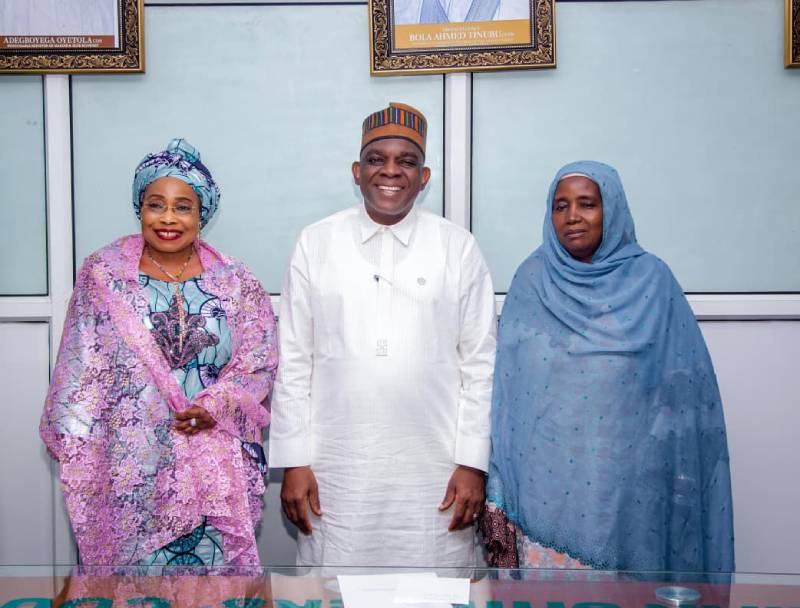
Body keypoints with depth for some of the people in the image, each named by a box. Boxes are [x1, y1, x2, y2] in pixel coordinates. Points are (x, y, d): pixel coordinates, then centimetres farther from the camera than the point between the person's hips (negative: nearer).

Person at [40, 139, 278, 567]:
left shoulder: (234, 281, 1)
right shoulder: (103, 274, 1)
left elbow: (258, 361, 0)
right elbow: (81, 368, 2)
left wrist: (215, 407, -14)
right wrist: (76, 448, -1)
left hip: (215, 463, 1)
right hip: (132, 462, 0)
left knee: (212, 557, 8)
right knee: (134, 560, 8)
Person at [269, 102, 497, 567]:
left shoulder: (459, 248, 2)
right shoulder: (315, 244, 3)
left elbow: (481, 364, 2)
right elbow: (293, 362, 3)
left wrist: (473, 463, -2)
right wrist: (293, 461, 0)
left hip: (434, 474, 0)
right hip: (337, 475, 1)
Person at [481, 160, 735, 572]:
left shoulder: (651, 280, -1)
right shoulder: (531, 279, 2)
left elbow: (685, 393, 0)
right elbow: (506, 386, 3)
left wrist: (677, 479, -3)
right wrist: (500, 487, 1)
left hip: (624, 485, -1)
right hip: (544, 478, 1)